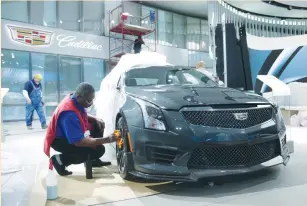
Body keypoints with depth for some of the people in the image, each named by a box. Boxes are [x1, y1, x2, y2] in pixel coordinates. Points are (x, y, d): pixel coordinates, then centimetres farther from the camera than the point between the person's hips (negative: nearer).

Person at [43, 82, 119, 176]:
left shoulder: (75, 100, -8)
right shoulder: (69, 113, -35)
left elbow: (83, 115, 15)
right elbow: (79, 142, -35)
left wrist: (96, 119, -6)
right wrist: (107, 139, -34)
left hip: (71, 134, 10)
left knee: (97, 125, 5)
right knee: (98, 150, -21)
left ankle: (93, 160, 13)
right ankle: (60, 160, -8)